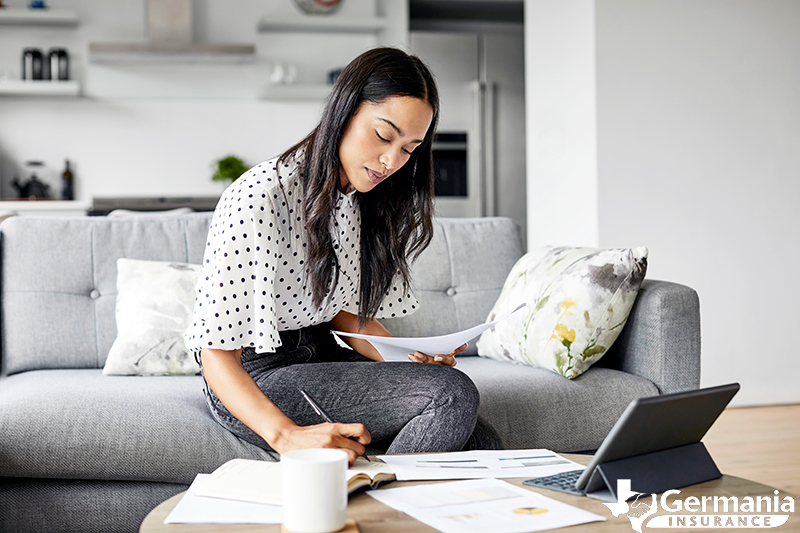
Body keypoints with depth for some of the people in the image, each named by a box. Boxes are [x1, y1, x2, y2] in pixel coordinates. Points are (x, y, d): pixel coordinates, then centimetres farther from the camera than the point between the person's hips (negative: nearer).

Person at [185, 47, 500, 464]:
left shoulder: (362, 199, 5)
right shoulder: (257, 199, -22)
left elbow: (346, 311, 11)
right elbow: (216, 352, -25)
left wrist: (412, 358, -8)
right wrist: (287, 436, -40)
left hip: (323, 358, 7)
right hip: (255, 379, -7)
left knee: (481, 445, -11)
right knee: (453, 394, -22)